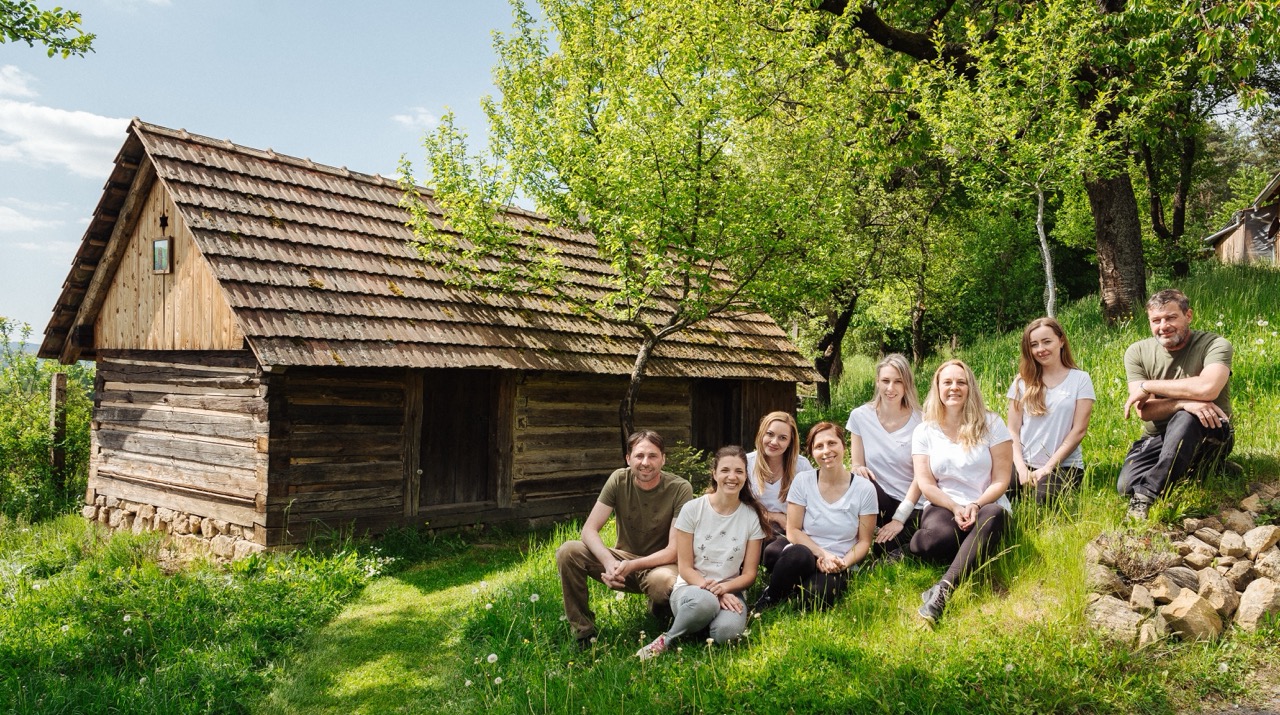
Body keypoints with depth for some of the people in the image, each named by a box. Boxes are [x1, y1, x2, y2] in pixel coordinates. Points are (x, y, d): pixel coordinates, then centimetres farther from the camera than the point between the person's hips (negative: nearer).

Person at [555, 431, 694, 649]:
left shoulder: (680, 489, -17)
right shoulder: (619, 480, -10)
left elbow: (674, 550, -19)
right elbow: (589, 529, -14)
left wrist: (631, 566, -33)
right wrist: (609, 562, -34)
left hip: (659, 564, -2)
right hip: (622, 557, 3)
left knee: (664, 581, -39)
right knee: (568, 551, -22)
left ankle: (659, 614, 1)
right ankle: (583, 630, -6)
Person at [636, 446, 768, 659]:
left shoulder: (752, 517, 1)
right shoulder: (692, 509, -4)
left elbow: (749, 574, 3)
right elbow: (685, 568, -4)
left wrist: (724, 588, -18)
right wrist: (710, 589, -21)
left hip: (730, 592, 1)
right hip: (691, 588, -1)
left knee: (728, 631, -35)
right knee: (705, 601, -39)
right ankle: (667, 640, -14)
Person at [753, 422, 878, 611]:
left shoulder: (864, 489, -2)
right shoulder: (802, 481, -2)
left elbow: (864, 541, 2)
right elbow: (793, 531, -1)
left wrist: (843, 563, -16)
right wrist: (823, 554, -14)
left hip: (836, 567, -1)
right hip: (801, 560, 1)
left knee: (817, 598, -36)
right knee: (798, 554, -38)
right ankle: (769, 599, -11)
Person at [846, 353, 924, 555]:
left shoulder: (919, 421, -6)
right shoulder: (860, 416, -2)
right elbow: (856, 465, 1)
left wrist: (899, 518, -15)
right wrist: (858, 469, -24)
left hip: (913, 507, -2)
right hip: (878, 500, 2)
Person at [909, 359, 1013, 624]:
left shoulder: (991, 424, 3)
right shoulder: (924, 431, 7)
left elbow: (1001, 480, -1)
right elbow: (925, 484, 1)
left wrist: (976, 506, -18)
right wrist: (955, 507, -16)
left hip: (986, 507, 1)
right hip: (943, 507, -1)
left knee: (994, 515, -39)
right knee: (936, 537, -40)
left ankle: (942, 590, -41)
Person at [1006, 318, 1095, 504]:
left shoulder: (1080, 379, 3)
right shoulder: (1022, 381, 10)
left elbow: (1079, 430, -3)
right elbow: (1013, 430, 6)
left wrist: (1048, 467, -10)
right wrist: (1021, 468, -9)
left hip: (1063, 466, -2)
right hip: (1025, 464, 2)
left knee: (1044, 500, -35)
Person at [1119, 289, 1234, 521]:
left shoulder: (1215, 345, -11)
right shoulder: (1137, 352, -3)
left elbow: (1208, 388, -33)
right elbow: (1144, 411, -12)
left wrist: (1147, 386, -22)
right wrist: (1184, 402, -32)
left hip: (1209, 436, -2)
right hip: (1157, 439, 3)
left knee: (1187, 418, -39)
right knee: (1127, 485, -26)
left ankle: (1147, 493, -33)